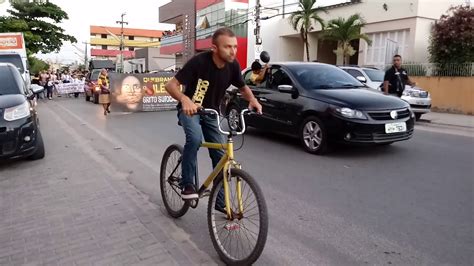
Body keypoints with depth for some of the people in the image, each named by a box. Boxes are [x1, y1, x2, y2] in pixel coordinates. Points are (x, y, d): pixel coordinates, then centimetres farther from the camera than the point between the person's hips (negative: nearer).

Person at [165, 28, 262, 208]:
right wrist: (185, 99, -49)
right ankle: (187, 184, -16)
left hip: (211, 113, 4)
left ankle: (220, 201, 13)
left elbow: (243, 87, 5)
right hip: (190, 109, -4)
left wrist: (252, 99, -18)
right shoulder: (199, 61, -27)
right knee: (195, 137, -35)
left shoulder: (233, 65, -13)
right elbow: (170, 85, -28)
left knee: (220, 156, -1)